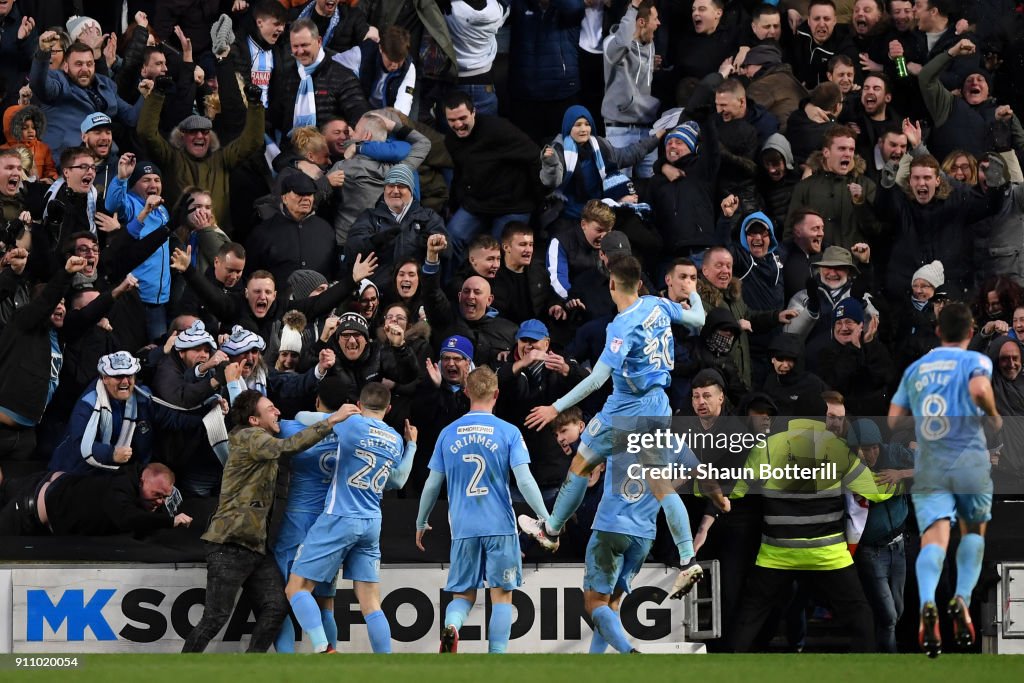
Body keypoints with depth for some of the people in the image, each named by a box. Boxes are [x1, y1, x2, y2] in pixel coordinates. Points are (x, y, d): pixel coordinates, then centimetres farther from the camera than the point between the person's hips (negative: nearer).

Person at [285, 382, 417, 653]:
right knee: (370, 603, 6)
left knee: (297, 588, -2)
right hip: (371, 524, 6)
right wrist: (411, 445, 38)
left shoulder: (353, 424, -7)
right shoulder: (396, 441, 10)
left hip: (339, 519, -6)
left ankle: (323, 651, -19)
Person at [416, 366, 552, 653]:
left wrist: (421, 524, 23)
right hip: (500, 527, -2)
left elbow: (432, 485, 10)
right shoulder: (508, 433, -3)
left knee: (463, 594, 10)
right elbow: (525, 481, -9)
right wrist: (547, 520, -3)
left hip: (463, 529, 2)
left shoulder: (448, 434, 5)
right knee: (501, 596, 5)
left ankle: (451, 626, -21)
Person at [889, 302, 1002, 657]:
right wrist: (994, 416, -2)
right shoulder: (976, 361, 2)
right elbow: (979, 389, -21)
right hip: (970, 461, -2)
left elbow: (893, 420, 14)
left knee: (934, 536, -11)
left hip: (928, 466, 2)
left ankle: (928, 605, -38)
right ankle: (962, 600, 2)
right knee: (974, 530, 21)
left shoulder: (915, 369, 16)